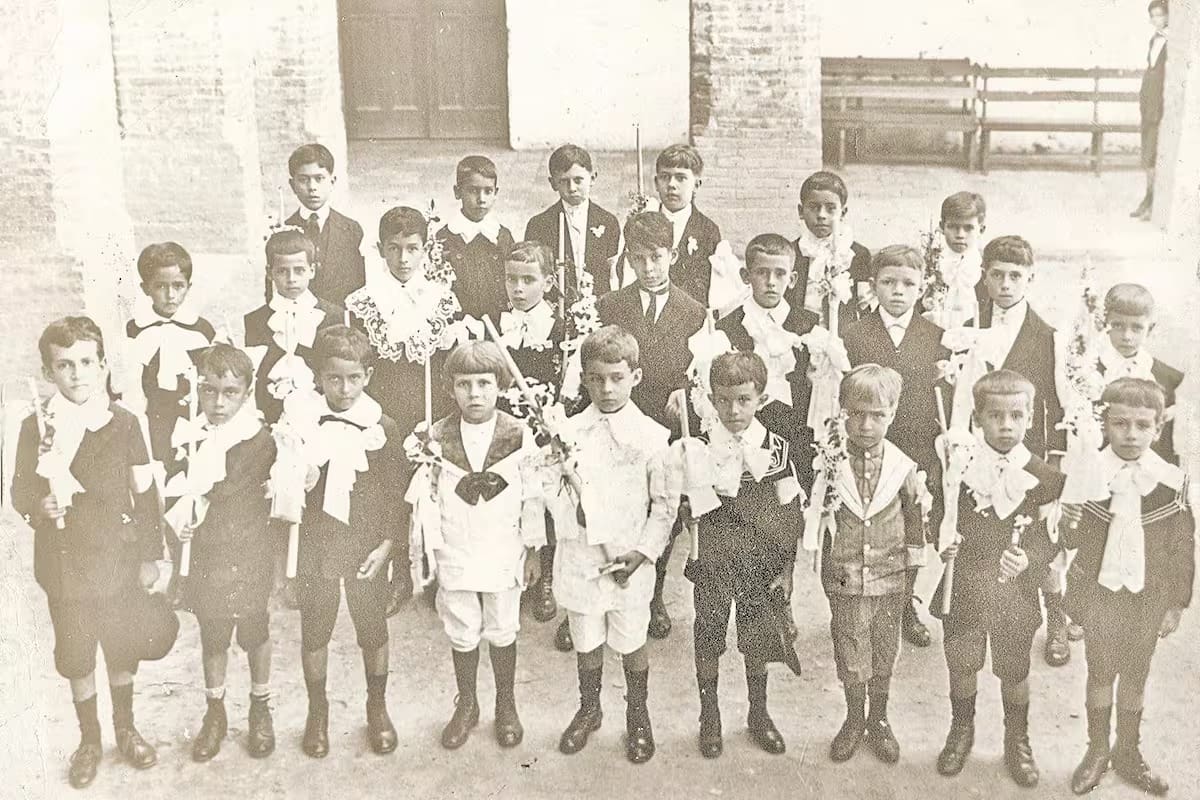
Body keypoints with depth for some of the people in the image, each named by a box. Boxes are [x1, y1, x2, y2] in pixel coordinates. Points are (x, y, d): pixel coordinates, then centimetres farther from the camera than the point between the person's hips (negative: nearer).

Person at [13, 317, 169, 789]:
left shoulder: (123, 423, -9)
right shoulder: (36, 428, -10)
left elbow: (145, 493, -2)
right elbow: (19, 491, -1)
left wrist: (150, 555, 1)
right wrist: (38, 506, -24)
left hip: (119, 559, 0)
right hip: (65, 563, 0)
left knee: (123, 648, 15)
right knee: (76, 656, 13)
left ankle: (125, 729, 37)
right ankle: (89, 739, 34)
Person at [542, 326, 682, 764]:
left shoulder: (651, 436, -8)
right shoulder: (569, 432, -1)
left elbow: (666, 502, -4)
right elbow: (549, 485, 4)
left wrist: (642, 552, -11)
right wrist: (575, 510, -16)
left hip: (630, 560, -2)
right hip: (579, 558, 2)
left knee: (632, 643, 10)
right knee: (587, 642, 16)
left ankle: (638, 717, 31)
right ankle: (588, 710, 38)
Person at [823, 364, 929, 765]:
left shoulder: (903, 467, -6)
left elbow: (917, 519, 5)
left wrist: (913, 576, 8)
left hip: (889, 581, 1)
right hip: (844, 581, -1)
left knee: (884, 656, 14)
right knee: (851, 657, 8)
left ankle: (879, 720, 34)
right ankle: (854, 719, 30)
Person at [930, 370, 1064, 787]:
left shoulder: (1045, 478, -6)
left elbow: (1049, 540, -2)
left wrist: (1027, 559, -20)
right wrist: (945, 544, -17)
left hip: (1016, 593, 0)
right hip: (964, 590, 0)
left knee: (1014, 672, 14)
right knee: (961, 666, 15)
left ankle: (1017, 741, 37)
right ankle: (960, 731, 40)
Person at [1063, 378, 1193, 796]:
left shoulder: (1172, 482, -11)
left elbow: (1182, 549, -2)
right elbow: (1074, 541, -4)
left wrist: (1176, 604, 1)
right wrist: (1069, 526, -27)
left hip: (1148, 597, 1)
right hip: (1098, 592, -1)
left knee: (1135, 675, 15)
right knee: (1100, 672, 12)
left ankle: (1128, 753, 32)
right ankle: (1097, 750, 29)